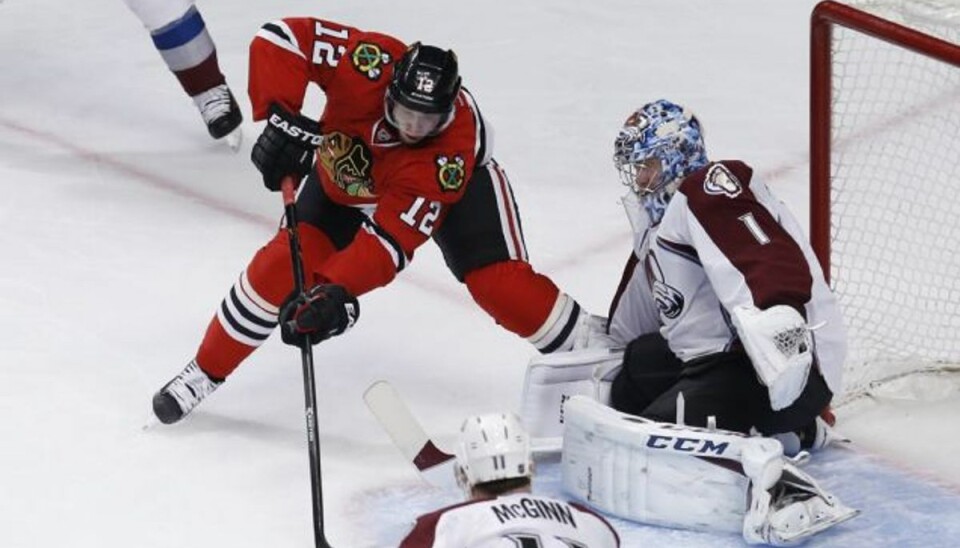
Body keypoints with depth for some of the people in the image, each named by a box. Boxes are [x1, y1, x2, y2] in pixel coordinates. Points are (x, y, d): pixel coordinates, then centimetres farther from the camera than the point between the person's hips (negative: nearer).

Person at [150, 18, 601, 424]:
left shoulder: (453, 148, -41)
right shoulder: (369, 64, -39)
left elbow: (391, 238, -43)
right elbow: (281, 38, -34)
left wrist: (338, 293, -54)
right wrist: (280, 118, -42)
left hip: (454, 180, -2)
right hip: (347, 176, 2)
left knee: (499, 282, -18)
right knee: (284, 265, -11)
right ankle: (205, 372, 6)